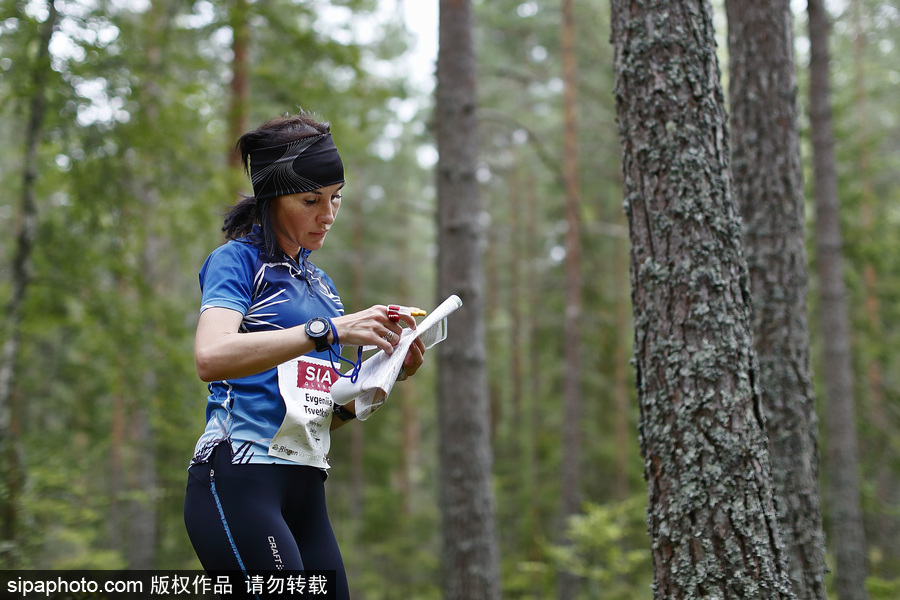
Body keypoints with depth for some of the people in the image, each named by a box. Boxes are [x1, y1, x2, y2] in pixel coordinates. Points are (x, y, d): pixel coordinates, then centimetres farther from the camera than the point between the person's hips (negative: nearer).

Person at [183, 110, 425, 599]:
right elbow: (211, 356, -22)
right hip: (238, 480, -7)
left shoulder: (320, 283, 21)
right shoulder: (236, 260, -1)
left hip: (306, 492, 7)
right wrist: (330, 329, -24)